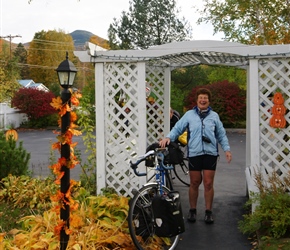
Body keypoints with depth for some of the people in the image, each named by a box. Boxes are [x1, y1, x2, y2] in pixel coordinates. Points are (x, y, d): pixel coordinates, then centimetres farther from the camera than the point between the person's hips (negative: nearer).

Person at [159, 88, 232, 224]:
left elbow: (221, 134, 12)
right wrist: (168, 137, -16)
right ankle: (192, 210, 23)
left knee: (208, 183, 2)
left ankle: (208, 212, 15)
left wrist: (227, 149, 3)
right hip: (194, 153, 0)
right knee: (194, 183, 8)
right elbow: (177, 128, 1)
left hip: (210, 153, 1)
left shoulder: (214, 116, 9)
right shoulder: (189, 115, 4)